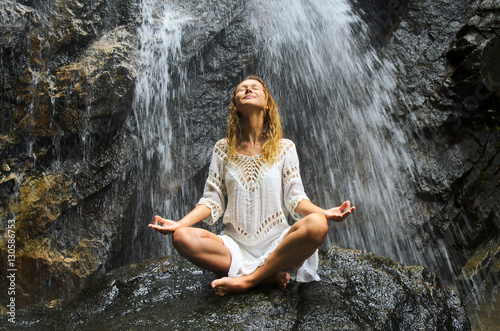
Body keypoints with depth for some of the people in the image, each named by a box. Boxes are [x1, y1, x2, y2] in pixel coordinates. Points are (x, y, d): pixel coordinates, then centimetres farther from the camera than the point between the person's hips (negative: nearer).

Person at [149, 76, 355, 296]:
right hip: (235, 243, 2)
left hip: (276, 243, -1)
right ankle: (269, 275, -18)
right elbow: (212, 200, 4)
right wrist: (179, 223, -12)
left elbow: (294, 197, -1)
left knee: (317, 225, -31)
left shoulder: (284, 148, 3)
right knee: (181, 237, -25)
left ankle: (248, 279, -19)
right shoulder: (223, 149, 7)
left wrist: (324, 212, -21)